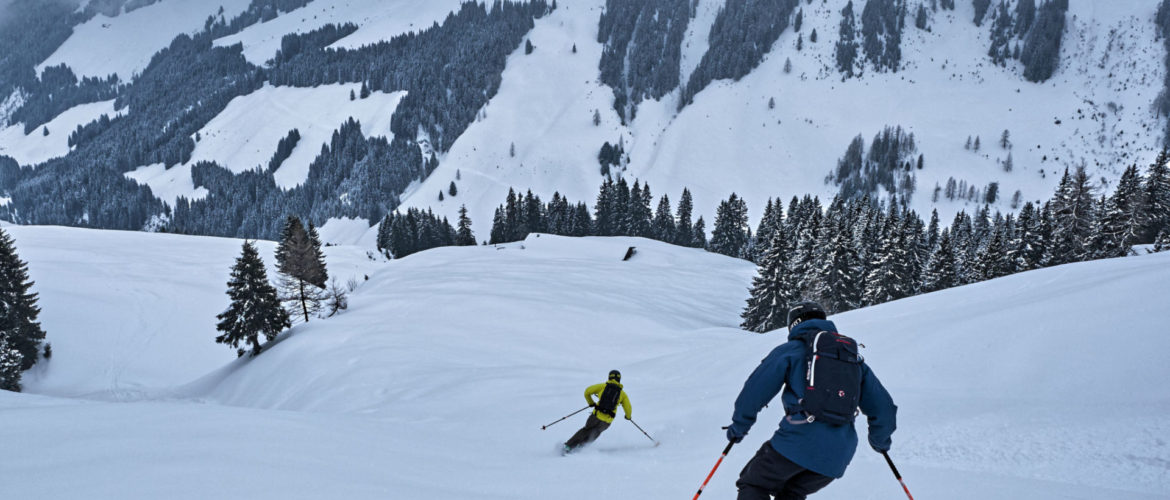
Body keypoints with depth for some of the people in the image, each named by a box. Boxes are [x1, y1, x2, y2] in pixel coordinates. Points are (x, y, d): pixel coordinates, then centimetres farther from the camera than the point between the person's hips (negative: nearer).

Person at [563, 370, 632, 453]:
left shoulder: (603, 386, 6)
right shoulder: (622, 393, 7)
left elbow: (587, 391, 5)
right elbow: (627, 407, 6)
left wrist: (591, 403, 21)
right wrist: (628, 416, 28)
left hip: (596, 415, 0)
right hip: (607, 421, 0)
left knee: (586, 430, 21)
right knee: (595, 433, 23)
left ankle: (569, 445, 9)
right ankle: (579, 446, 8)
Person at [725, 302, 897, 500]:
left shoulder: (790, 350, 5)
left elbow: (756, 389, -1)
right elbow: (881, 404, 20)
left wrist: (739, 425, 13)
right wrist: (880, 440, 36)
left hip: (798, 441, -5)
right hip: (838, 457, 5)